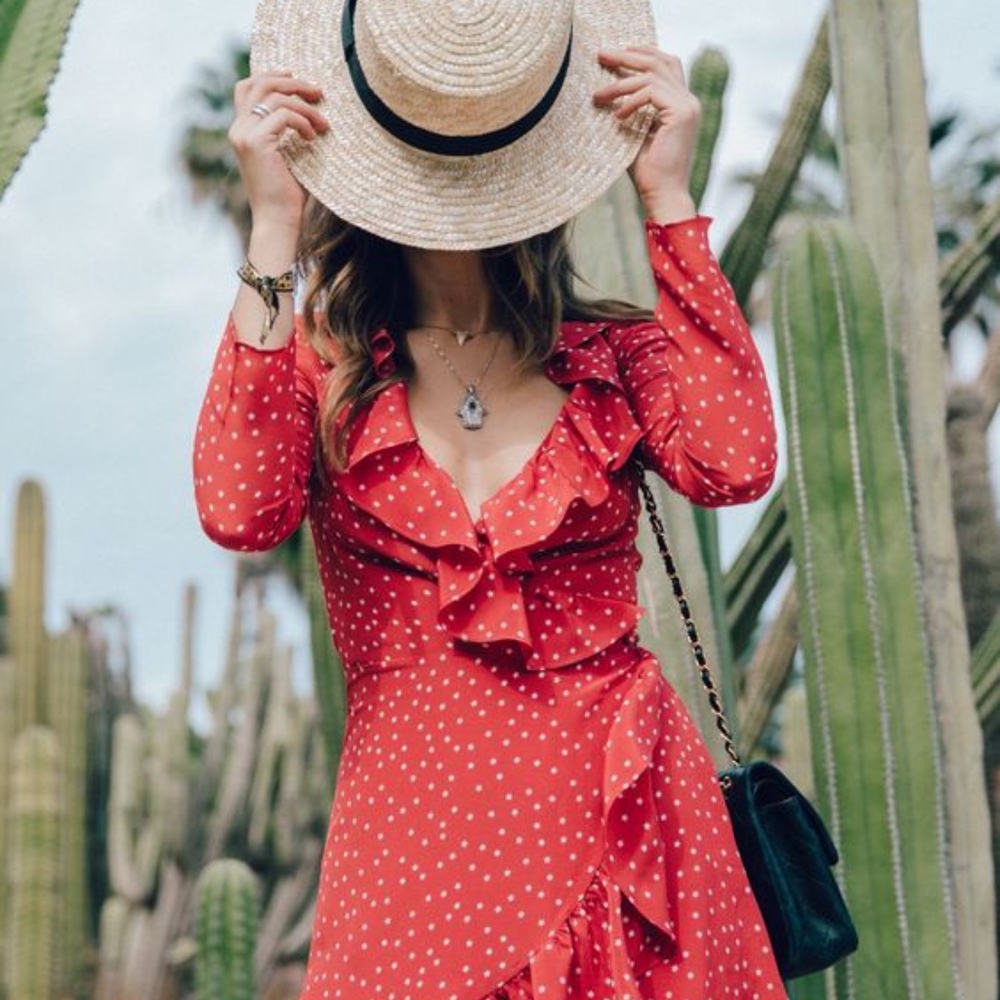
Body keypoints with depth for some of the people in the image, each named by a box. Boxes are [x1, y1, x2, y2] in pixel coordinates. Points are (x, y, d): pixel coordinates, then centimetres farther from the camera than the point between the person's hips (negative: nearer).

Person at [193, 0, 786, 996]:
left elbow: (734, 464, -14)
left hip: (624, 807, 1)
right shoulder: (318, 365, 4)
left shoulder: (613, 354, 6)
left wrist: (668, 196, -11)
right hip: (415, 824, -1)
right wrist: (273, 230, -14)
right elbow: (240, 511, -17)